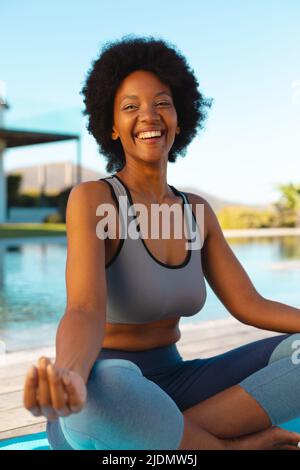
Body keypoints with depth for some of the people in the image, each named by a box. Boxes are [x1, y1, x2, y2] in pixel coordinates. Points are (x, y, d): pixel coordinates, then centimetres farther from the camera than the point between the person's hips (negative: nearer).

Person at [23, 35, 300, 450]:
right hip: (108, 399, -5)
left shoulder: (196, 211, 7)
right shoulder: (91, 198, -13)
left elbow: (250, 306, 1)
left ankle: (168, 440, -17)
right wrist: (67, 380, -52)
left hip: (173, 390, 6)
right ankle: (237, 445, -18)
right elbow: (85, 313, -28)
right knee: (98, 392, -45)